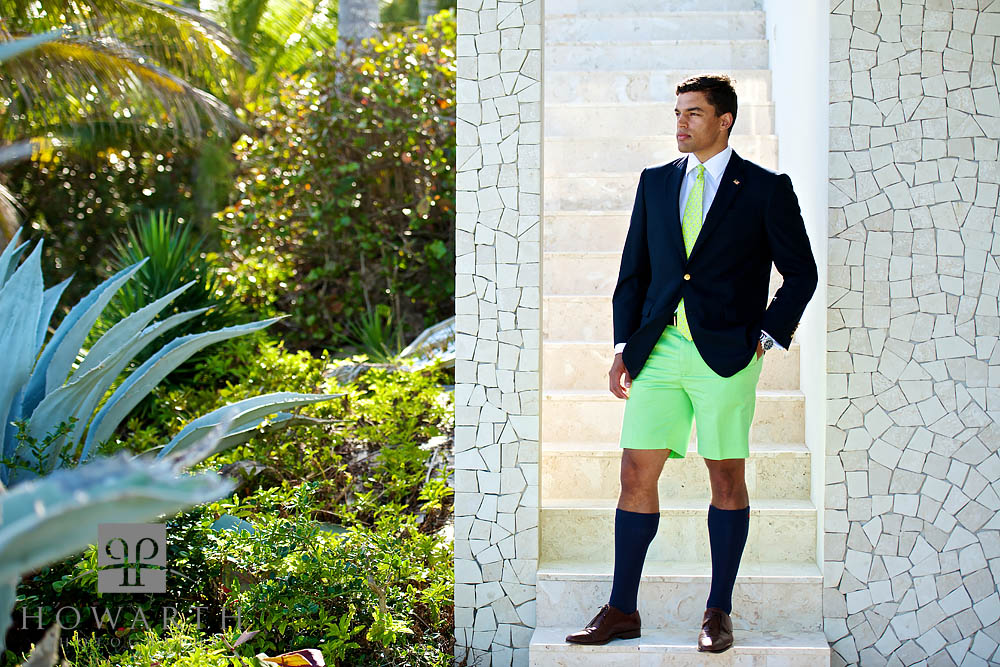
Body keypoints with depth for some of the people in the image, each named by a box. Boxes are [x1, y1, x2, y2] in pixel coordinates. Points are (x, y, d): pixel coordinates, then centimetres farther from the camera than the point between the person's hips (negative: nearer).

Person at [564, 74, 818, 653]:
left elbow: (801, 272, 5)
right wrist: (625, 345, 7)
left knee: (727, 479, 4)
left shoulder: (766, 189, 0)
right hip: (659, 350, 4)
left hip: (726, 355, -3)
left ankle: (720, 612, 14)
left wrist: (768, 338, -2)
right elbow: (634, 270, 15)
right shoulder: (655, 182, 12)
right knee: (637, 474, 2)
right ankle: (622, 610, 10)